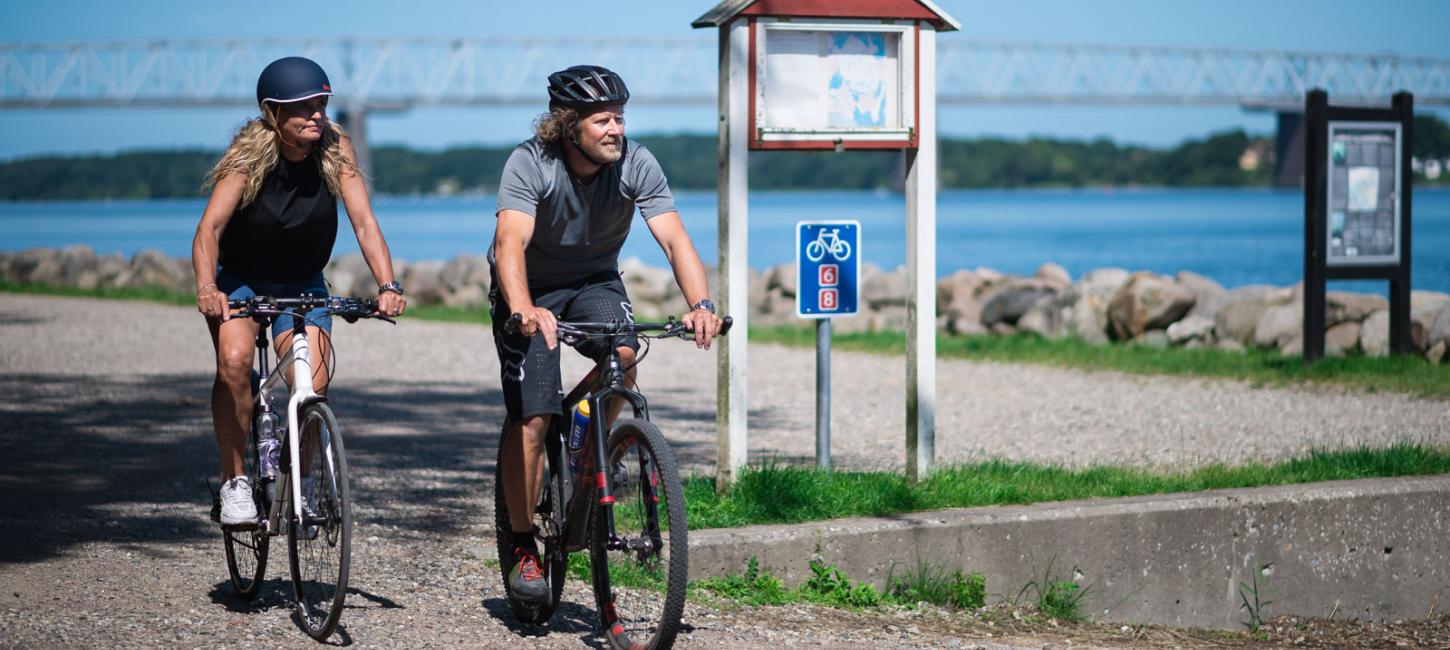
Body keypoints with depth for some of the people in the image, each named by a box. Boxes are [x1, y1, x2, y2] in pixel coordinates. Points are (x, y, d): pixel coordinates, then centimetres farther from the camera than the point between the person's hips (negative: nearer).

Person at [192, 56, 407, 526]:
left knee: (315, 385, -18)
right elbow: (210, 227, -32)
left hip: (302, 284, 2)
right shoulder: (249, 154, -23)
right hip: (239, 278, -2)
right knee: (234, 361, -28)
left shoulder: (335, 150, -17)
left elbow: (363, 221, -23)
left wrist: (388, 285, -38)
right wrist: (206, 287, -50)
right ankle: (234, 481, -14)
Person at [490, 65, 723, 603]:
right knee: (530, 418, -12)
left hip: (595, 282, 2)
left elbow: (675, 239, -25)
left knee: (624, 353, -30)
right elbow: (511, 242, -39)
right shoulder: (530, 164, -26)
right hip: (531, 291, -2)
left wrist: (701, 304, -43)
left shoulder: (636, 165, -18)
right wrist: (523, 309, -58)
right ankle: (522, 548, 3)